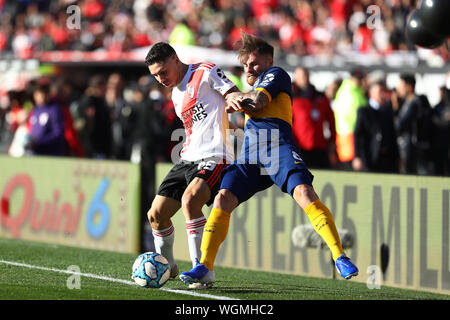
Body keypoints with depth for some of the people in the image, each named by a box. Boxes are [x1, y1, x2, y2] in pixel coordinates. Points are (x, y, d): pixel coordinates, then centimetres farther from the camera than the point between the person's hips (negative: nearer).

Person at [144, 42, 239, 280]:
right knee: (156, 214, 4)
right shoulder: (176, 93, 21)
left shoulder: (206, 72, -3)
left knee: (189, 199, -33)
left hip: (214, 157, -9)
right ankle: (166, 267, 28)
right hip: (188, 159, 9)